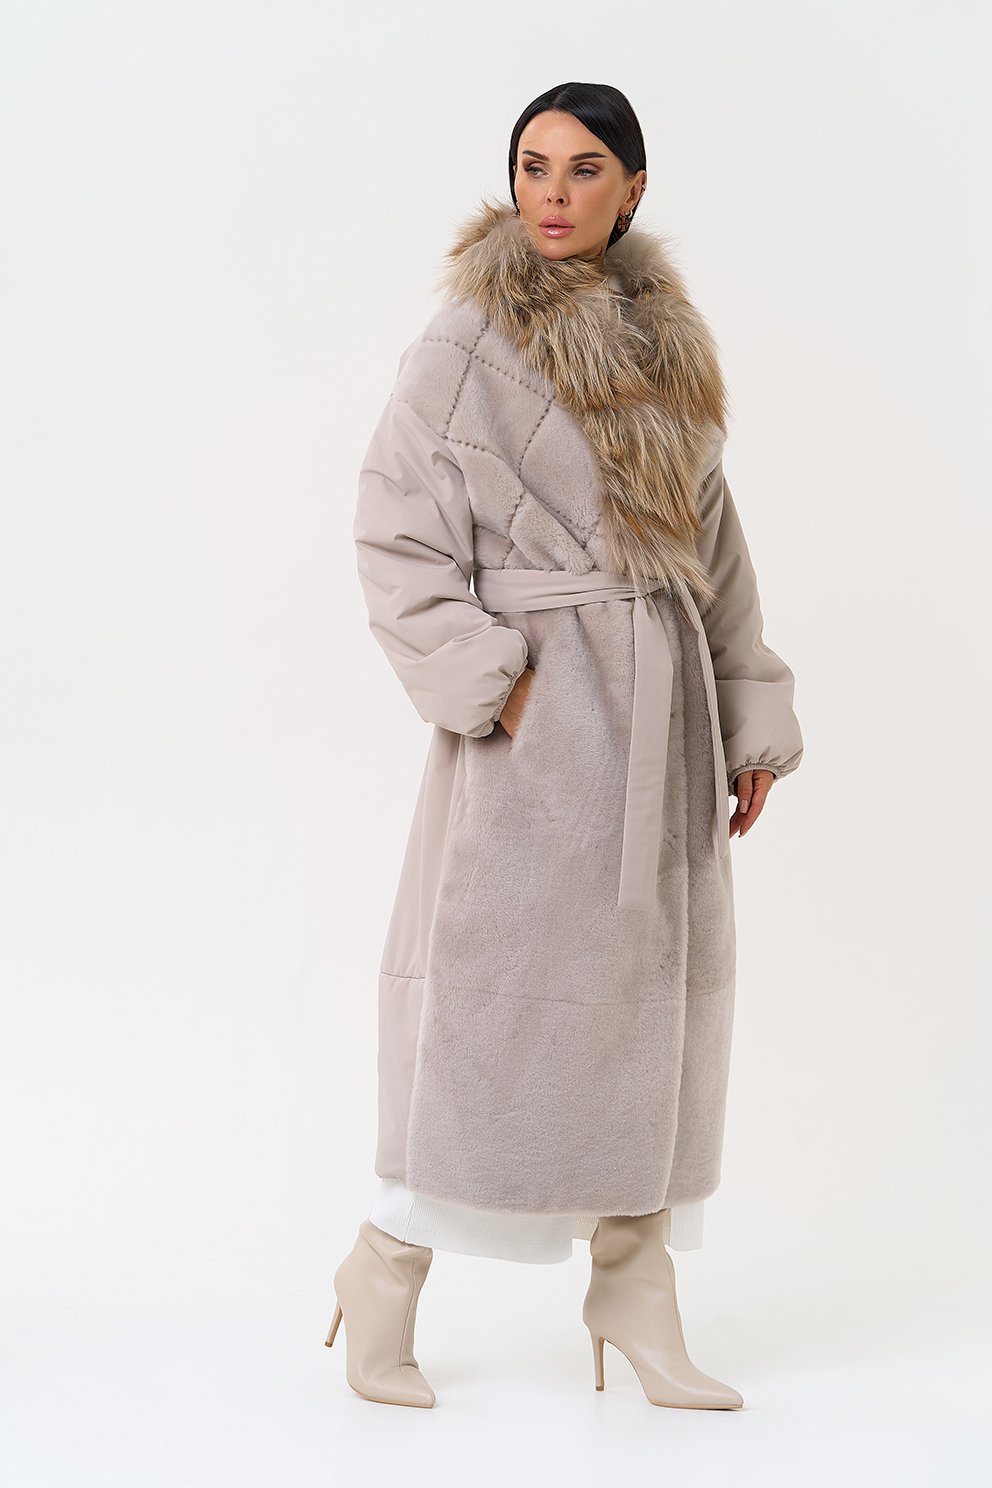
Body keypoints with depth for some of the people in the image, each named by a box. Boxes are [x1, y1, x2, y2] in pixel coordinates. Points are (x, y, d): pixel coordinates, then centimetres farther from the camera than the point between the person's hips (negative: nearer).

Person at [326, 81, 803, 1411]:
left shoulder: (666, 343, 13)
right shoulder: (471, 341, -5)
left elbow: (714, 541, 15)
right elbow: (397, 537, -9)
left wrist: (749, 717, 11)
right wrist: (496, 682, -17)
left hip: (660, 706, 6)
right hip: (543, 699, -6)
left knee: (653, 983, 8)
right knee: (500, 977, -4)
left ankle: (633, 1288, 18)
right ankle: (386, 1270, 13)